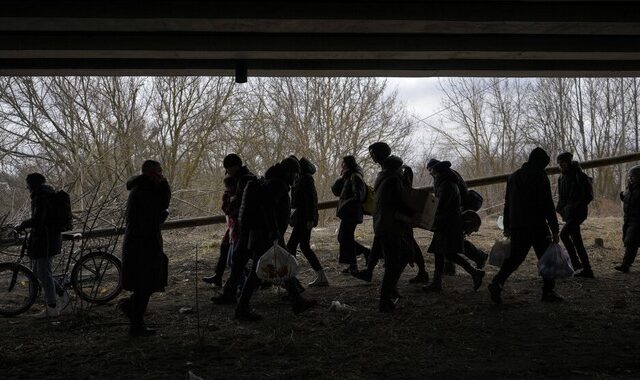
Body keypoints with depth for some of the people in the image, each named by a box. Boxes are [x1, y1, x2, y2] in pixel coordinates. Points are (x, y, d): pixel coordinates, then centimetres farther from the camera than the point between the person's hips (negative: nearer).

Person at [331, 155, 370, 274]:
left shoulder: (355, 177, -12)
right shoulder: (346, 178, 16)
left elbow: (359, 196, -21)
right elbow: (335, 191, 12)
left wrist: (344, 206, -20)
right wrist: (341, 177, 1)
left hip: (351, 214, -10)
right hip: (346, 214, 10)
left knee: (346, 238, -5)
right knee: (342, 238, 14)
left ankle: (353, 266, 3)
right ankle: (366, 251, 22)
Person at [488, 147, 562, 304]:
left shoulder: (514, 176, 14)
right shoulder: (540, 177, -7)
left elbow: (507, 203, 17)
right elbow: (548, 205, -10)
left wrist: (507, 226, 21)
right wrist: (555, 230, -8)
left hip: (517, 227, 6)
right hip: (537, 226, -6)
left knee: (514, 257, 8)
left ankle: (498, 282, -9)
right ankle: (548, 292, 8)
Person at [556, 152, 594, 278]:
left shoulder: (579, 176, -11)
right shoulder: (561, 178, 13)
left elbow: (588, 195, -13)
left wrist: (578, 205, -19)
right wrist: (560, 208, 8)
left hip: (578, 212, -9)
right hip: (569, 212, 9)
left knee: (564, 234, -21)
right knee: (577, 241, 9)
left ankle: (575, 262, -12)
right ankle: (587, 270, 14)